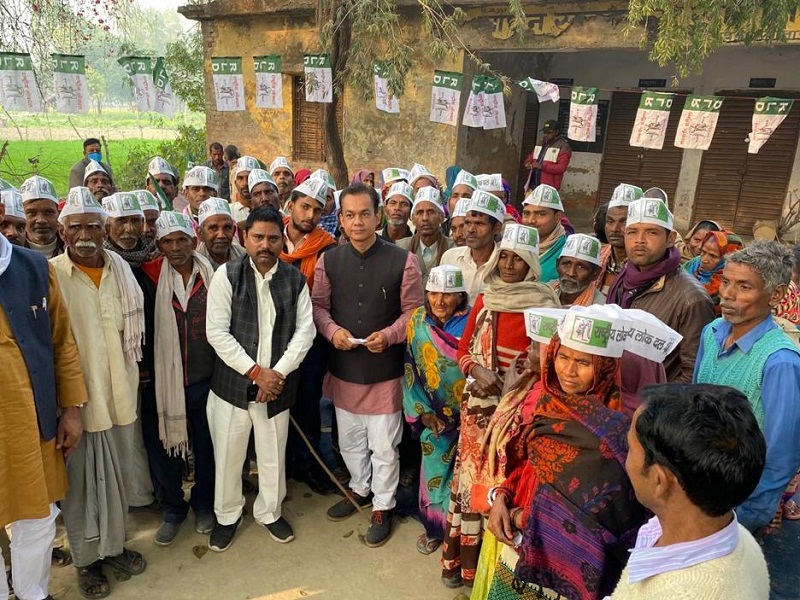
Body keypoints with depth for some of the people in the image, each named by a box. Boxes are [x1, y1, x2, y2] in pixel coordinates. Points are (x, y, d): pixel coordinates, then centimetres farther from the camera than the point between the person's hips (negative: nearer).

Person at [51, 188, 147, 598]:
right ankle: (86, 557, 33)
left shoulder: (120, 269, 0)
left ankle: (114, 545, 39)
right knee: (80, 483, 13)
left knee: (117, 476, 17)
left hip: (119, 395, 4)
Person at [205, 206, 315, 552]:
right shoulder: (226, 276, -7)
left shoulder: (295, 279, 0)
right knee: (227, 456, 13)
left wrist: (278, 372, -12)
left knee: (273, 455, 16)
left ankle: (269, 512, 40)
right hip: (232, 381, -1)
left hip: (277, 384, 2)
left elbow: (305, 330, -2)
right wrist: (255, 372, -15)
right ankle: (227, 516, 38)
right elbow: (217, 332, -11)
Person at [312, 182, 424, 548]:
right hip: (343, 368, 4)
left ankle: (383, 506, 33)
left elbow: (413, 311, -6)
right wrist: (332, 330, -14)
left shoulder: (402, 261, -12)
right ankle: (360, 489, 48)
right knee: (349, 441, 22)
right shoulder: (328, 261, -2)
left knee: (383, 447, 10)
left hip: (385, 370, -3)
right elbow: (318, 305, 5)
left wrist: (388, 336, -22)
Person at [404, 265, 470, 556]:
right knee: (434, 470, 11)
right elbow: (411, 369, 0)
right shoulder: (417, 321, -5)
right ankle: (434, 526, 34)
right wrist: (422, 410, -3)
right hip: (435, 416, 2)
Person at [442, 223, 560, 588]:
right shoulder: (484, 299, 5)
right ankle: (462, 557, 27)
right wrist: (477, 369, -10)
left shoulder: (543, 304, -9)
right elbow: (464, 348, 9)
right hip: (479, 401, 4)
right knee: (472, 471, 10)